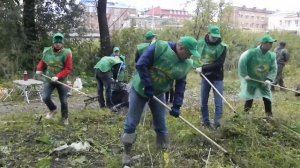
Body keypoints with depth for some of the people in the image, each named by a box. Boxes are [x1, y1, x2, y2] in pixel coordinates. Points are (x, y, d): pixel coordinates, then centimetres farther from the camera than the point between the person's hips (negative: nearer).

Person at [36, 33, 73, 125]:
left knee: (64, 101, 4)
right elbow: (42, 62, 17)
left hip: (61, 80, -3)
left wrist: (58, 76, -24)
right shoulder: (47, 51, -2)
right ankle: (53, 109, 22)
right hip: (49, 79, 3)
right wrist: (39, 69, -2)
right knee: (45, 97, -10)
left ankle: (65, 117, 28)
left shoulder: (66, 53, -14)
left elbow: (68, 69, -15)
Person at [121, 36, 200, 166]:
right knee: (131, 122, 1)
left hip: (158, 93, 4)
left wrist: (176, 106, -7)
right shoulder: (159, 47, -23)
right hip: (140, 88, -4)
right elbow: (141, 65, -24)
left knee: (161, 124, 8)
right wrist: (148, 86, -23)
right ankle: (127, 153, 18)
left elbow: (180, 86, -1)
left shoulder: (185, 64, -5)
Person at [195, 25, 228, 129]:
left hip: (217, 77, -3)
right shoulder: (200, 42, -2)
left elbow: (219, 64, -19)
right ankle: (205, 122, 23)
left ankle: (217, 123, 8)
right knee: (203, 102, 9)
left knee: (219, 103, -2)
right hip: (205, 76, 3)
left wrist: (203, 68, -22)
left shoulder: (222, 47, -11)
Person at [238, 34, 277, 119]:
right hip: (251, 80, -3)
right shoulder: (252, 52, -20)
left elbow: (274, 69, -3)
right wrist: (244, 74, -21)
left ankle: (269, 115, 17)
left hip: (264, 81, 3)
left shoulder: (272, 56, -7)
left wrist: (269, 79, -16)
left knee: (267, 98, 2)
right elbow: (242, 61, -21)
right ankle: (245, 113, 29)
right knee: (249, 98, 11)